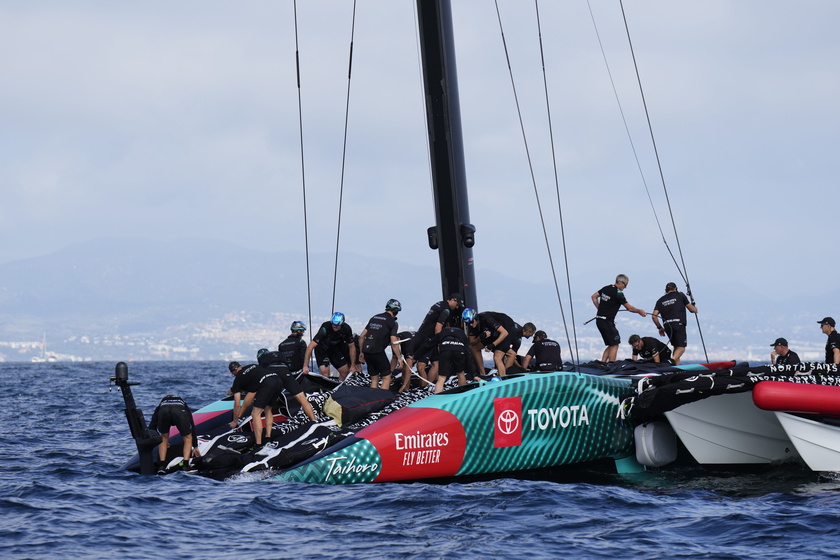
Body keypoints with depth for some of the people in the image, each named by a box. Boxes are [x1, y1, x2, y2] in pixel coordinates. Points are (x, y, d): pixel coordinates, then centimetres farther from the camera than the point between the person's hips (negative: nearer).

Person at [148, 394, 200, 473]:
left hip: (163, 411, 1)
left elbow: (152, 427, 39)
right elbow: (192, 426, 44)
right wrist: (195, 446, 50)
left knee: (164, 437, 26)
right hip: (180, 412, -1)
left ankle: (162, 465, 15)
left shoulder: (160, 406, 43)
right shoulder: (183, 404, 44)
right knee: (188, 438, 20)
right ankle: (185, 464, 5)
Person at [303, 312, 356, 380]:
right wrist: (305, 366, -40)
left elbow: (352, 347, -7)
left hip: (335, 348, 4)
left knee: (345, 371, -2)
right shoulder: (325, 328, -34)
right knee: (325, 373, -21)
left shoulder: (346, 329, -22)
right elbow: (310, 347, -36)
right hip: (322, 349, -4)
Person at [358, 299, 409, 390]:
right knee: (387, 377, 3)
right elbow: (393, 343, -8)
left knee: (374, 378, 17)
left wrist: (361, 352, 25)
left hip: (366, 351, 6)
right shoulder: (392, 322, -2)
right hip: (378, 352, -6)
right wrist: (399, 358, 2)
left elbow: (361, 336, 18)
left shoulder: (374, 318, 18)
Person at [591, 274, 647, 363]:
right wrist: (639, 311, 8)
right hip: (607, 321, -8)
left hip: (599, 321, 8)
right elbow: (629, 308, -7)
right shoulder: (618, 293, -13)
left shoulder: (606, 288, 10)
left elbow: (594, 296, 21)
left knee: (611, 345, 14)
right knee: (614, 345, -4)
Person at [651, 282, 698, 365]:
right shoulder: (680, 295, 9)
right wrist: (695, 309, 37)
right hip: (679, 324, -4)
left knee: (676, 347, 18)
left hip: (667, 326, 4)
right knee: (681, 348, -8)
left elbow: (654, 316, 8)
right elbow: (692, 309, 14)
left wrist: (659, 328, 19)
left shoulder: (660, 300, 16)